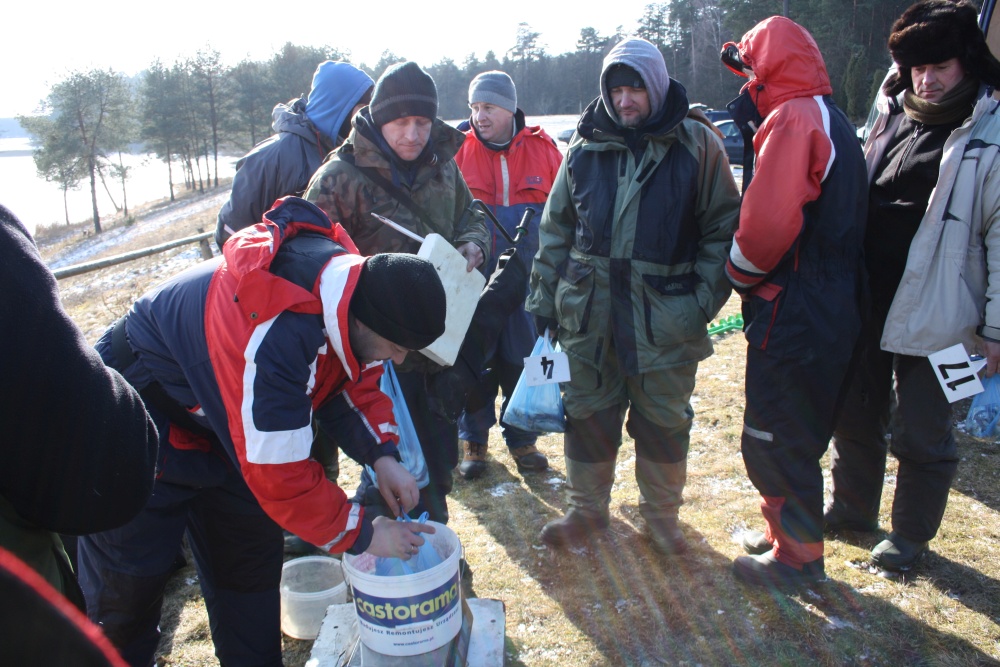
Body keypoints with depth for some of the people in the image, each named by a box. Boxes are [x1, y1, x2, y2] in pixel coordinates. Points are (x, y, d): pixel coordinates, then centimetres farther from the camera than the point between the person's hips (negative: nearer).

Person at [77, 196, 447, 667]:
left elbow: (356, 378, 0)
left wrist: (382, 456, -13)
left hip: (223, 412, 8)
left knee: (252, 559, 14)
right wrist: (362, 536, -21)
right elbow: (281, 475, -34)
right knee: (128, 582, 3)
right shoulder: (275, 337, -42)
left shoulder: (352, 274, -17)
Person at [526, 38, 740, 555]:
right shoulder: (586, 146, 6)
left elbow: (723, 228, 0)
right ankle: (586, 510, 30)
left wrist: (704, 300, -7)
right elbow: (555, 228, 11)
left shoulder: (696, 145, -1)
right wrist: (544, 296, 7)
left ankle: (661, 513, 32)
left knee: (664, 420, 11)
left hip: (665, 315, -2)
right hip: (588, 313, 2)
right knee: (587, 413, 11)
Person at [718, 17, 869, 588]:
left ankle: (798, 557, 19)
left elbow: (767, 221, -28)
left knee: (776, 442, 4)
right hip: (830, 310, 10)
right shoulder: (833, 121, 16)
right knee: (795, 434, 21)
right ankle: (786, 532, 37)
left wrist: (738, 273, -9)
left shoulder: (793, 119, -16)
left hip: (793, 316, -10)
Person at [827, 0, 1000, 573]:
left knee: (921, 434, 7)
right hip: (867, 303, 6)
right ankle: (852, 508, 38)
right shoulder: (892, 117, 10)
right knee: (855, 415, 18)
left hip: (932, 314, -6)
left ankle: (911, 535, 28)